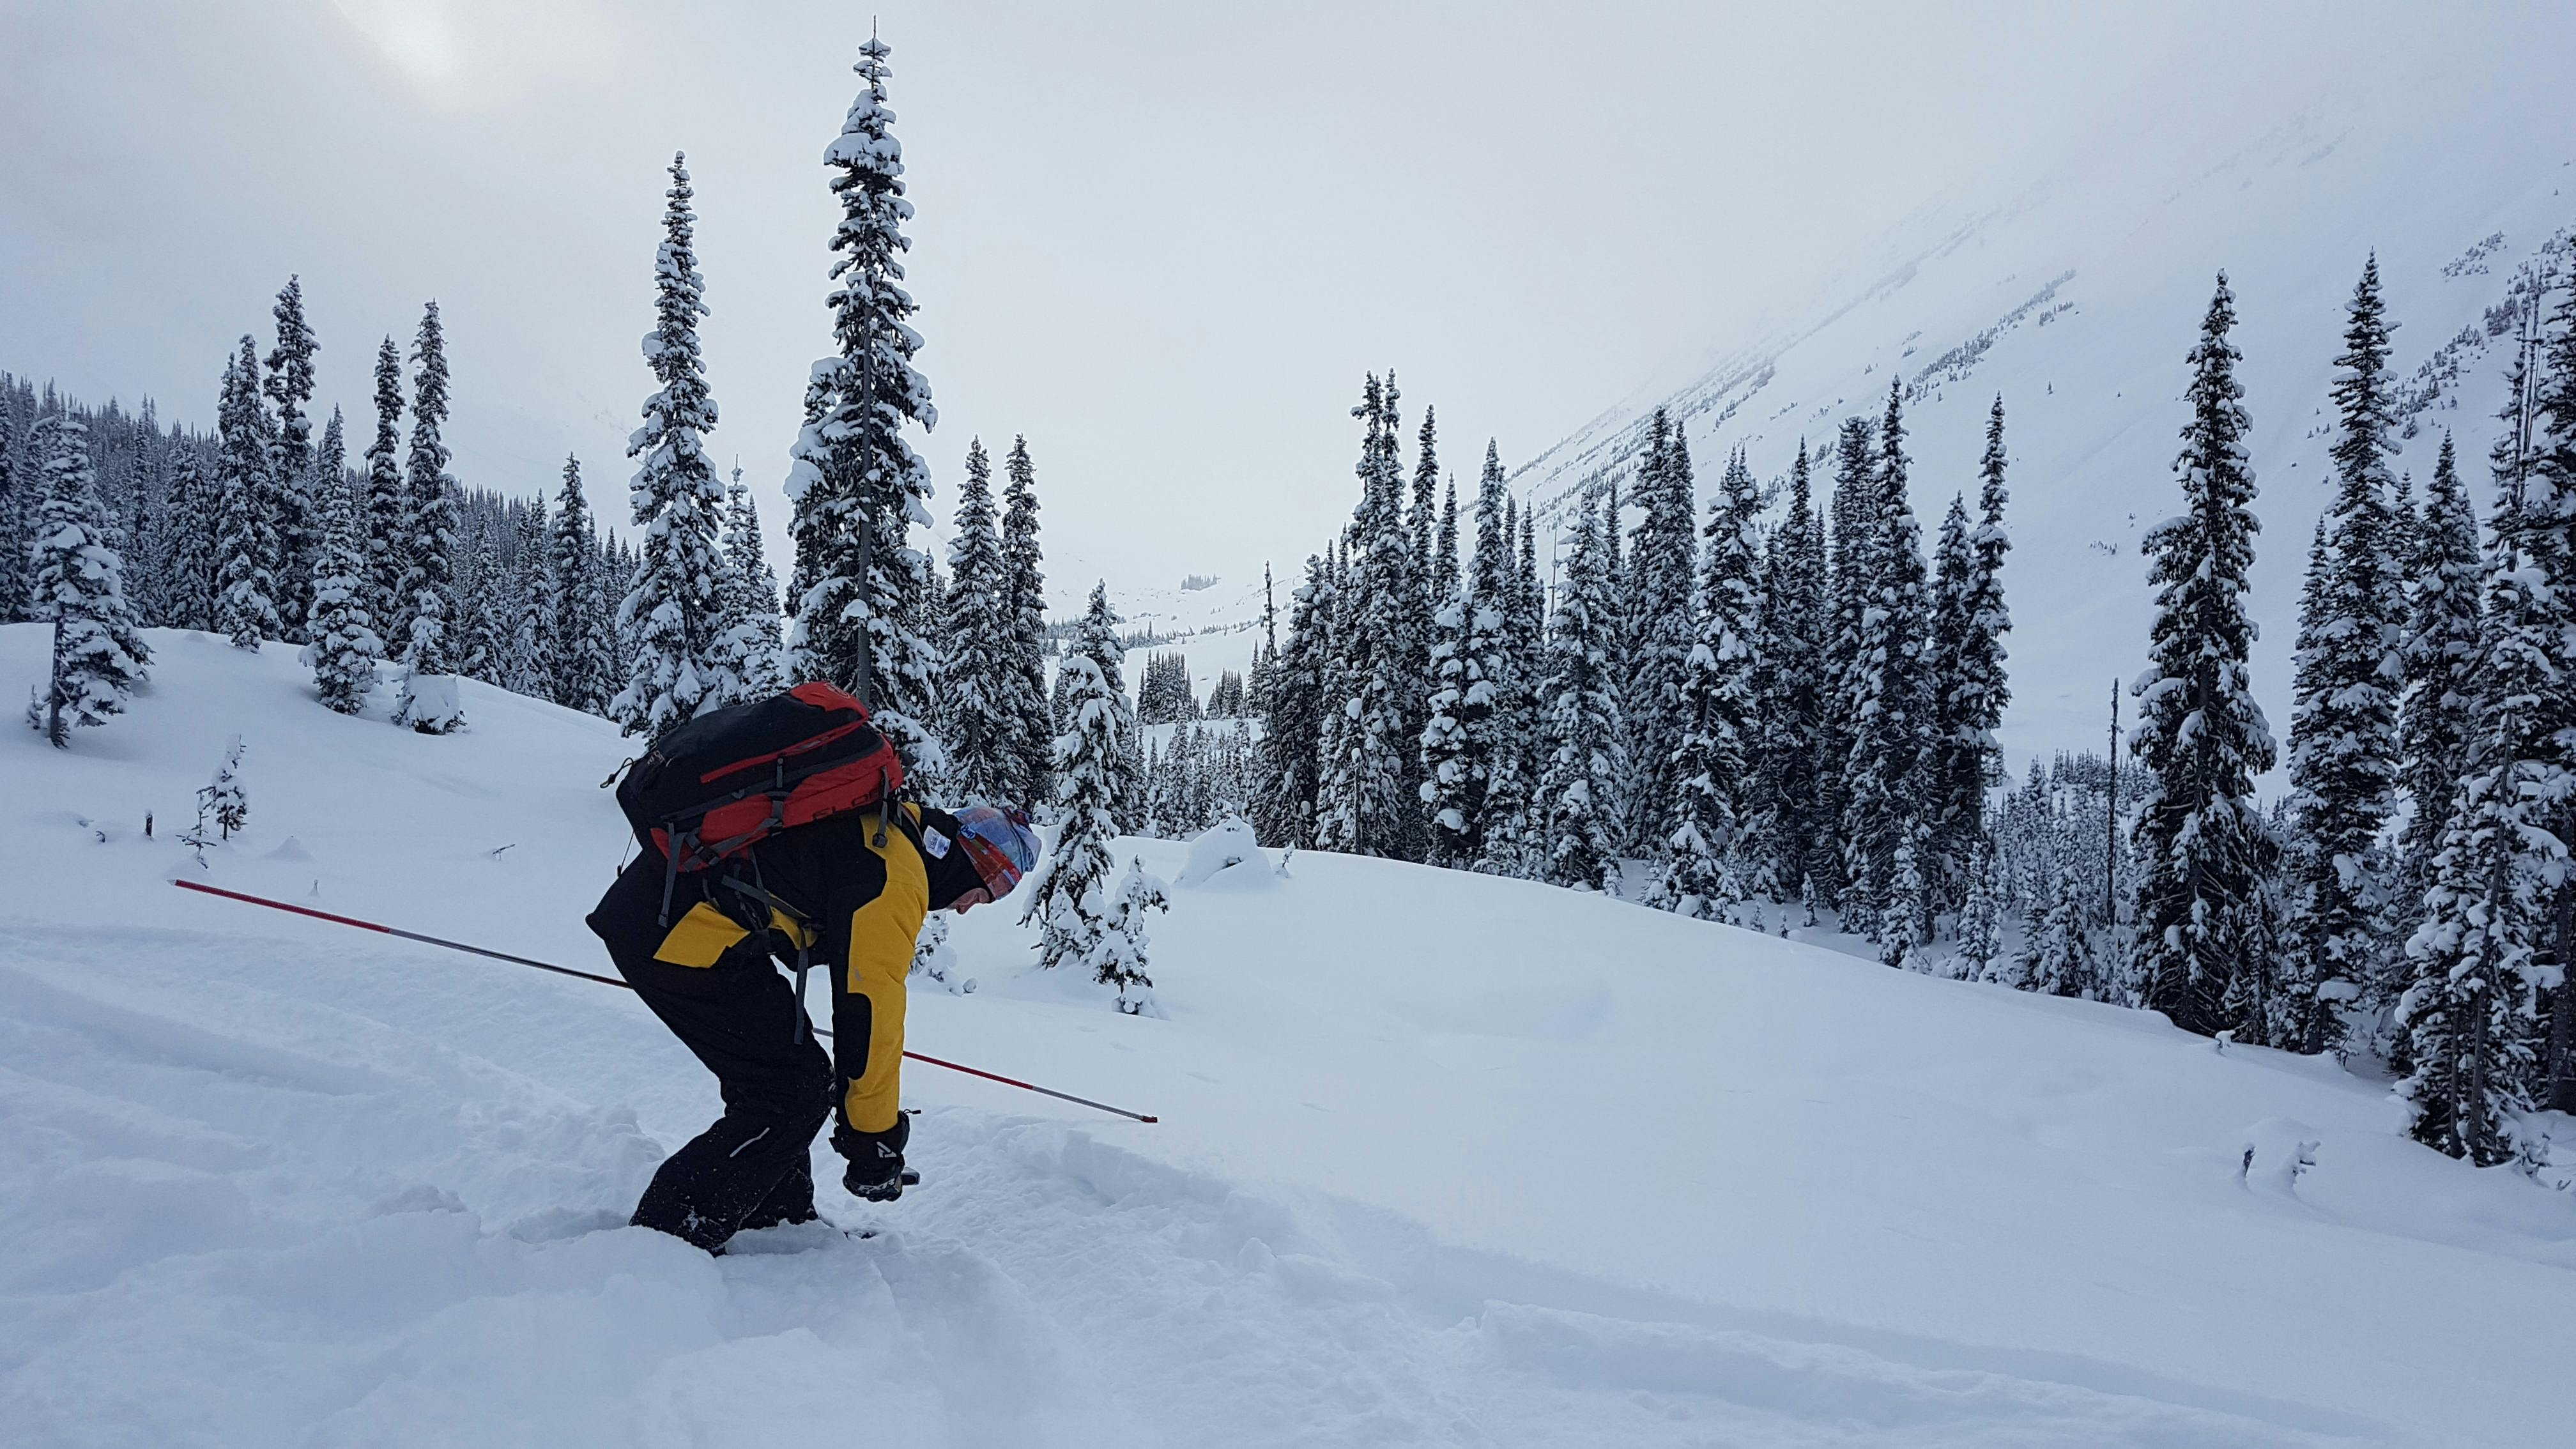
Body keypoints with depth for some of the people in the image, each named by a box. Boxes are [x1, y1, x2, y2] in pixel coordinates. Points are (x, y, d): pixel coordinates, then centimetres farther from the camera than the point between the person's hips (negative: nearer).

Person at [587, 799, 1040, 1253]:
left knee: (784, 1071, 17)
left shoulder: (882, 825, 15)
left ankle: (780, 1220, 27)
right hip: (681, 937, -10)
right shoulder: (895, 878, -14)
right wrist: (876, 1142, -4)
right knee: (798, 1092, -5)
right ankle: (668, 1235, 1)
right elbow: (871, 1013, -13)